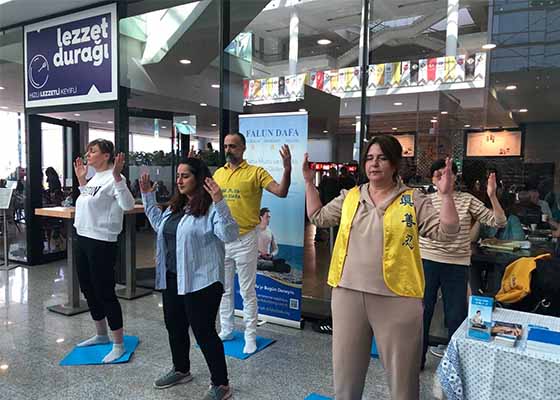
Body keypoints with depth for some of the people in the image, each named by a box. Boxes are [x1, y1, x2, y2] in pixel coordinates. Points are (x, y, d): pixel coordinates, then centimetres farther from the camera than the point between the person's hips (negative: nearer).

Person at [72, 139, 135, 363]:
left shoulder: (112, 179, -14)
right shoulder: (94, 178, 13)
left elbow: (128, 205, -28)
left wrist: (117, 177, -34)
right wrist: (81, 180, 23)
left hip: (102, 242, -10)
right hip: (82, 238, 10)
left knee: (105, 292, -2)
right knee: (88, 290, 18)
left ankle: (118, 344, 11)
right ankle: (101, 335, 36)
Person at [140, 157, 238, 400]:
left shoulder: (211, 208, -15)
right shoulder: (176, 205, 12)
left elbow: (230, 235, -28)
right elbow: (159, 224, 28)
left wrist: (220, 203, -38)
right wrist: (148, 196, 23)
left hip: (200, 281, -9)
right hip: (172, 278, 9)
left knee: (204, 332, -2)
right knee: (175, 327, 21)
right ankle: (181, 370, 43)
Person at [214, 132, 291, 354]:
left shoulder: (255, 172, -9)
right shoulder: (218, 173, 7)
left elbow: (281, 192, -17)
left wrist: (287, 169, -33)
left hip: (244, 240, -5)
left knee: (247, 291, 5)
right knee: (224, 289, 16)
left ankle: (250, 336, 19)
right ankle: (226, 330, 32)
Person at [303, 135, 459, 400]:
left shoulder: (413, 200, -2)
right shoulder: (350, 197, 8)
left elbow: (445, 233, -6)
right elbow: (318, 217, 16)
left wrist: (446, 195, -17)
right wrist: (309, 182, 11)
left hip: (396, 298, -3)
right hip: (348, 293, 3)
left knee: (402, 374, 12)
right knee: (345, 369, 18)